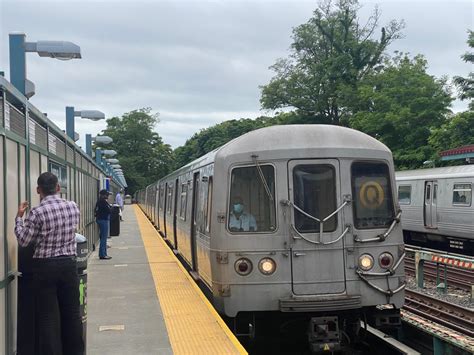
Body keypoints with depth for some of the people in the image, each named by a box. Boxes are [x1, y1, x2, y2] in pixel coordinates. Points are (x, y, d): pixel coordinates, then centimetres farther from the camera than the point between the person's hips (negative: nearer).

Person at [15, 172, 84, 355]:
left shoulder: (37, 212, -14)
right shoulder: (73, 206, -2)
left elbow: (23, 241, -6)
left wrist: (19, 217, 6)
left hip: (45, 267, -4)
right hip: (68, 264, 4)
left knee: (48, 315, 4)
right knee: (72, 311, 12)